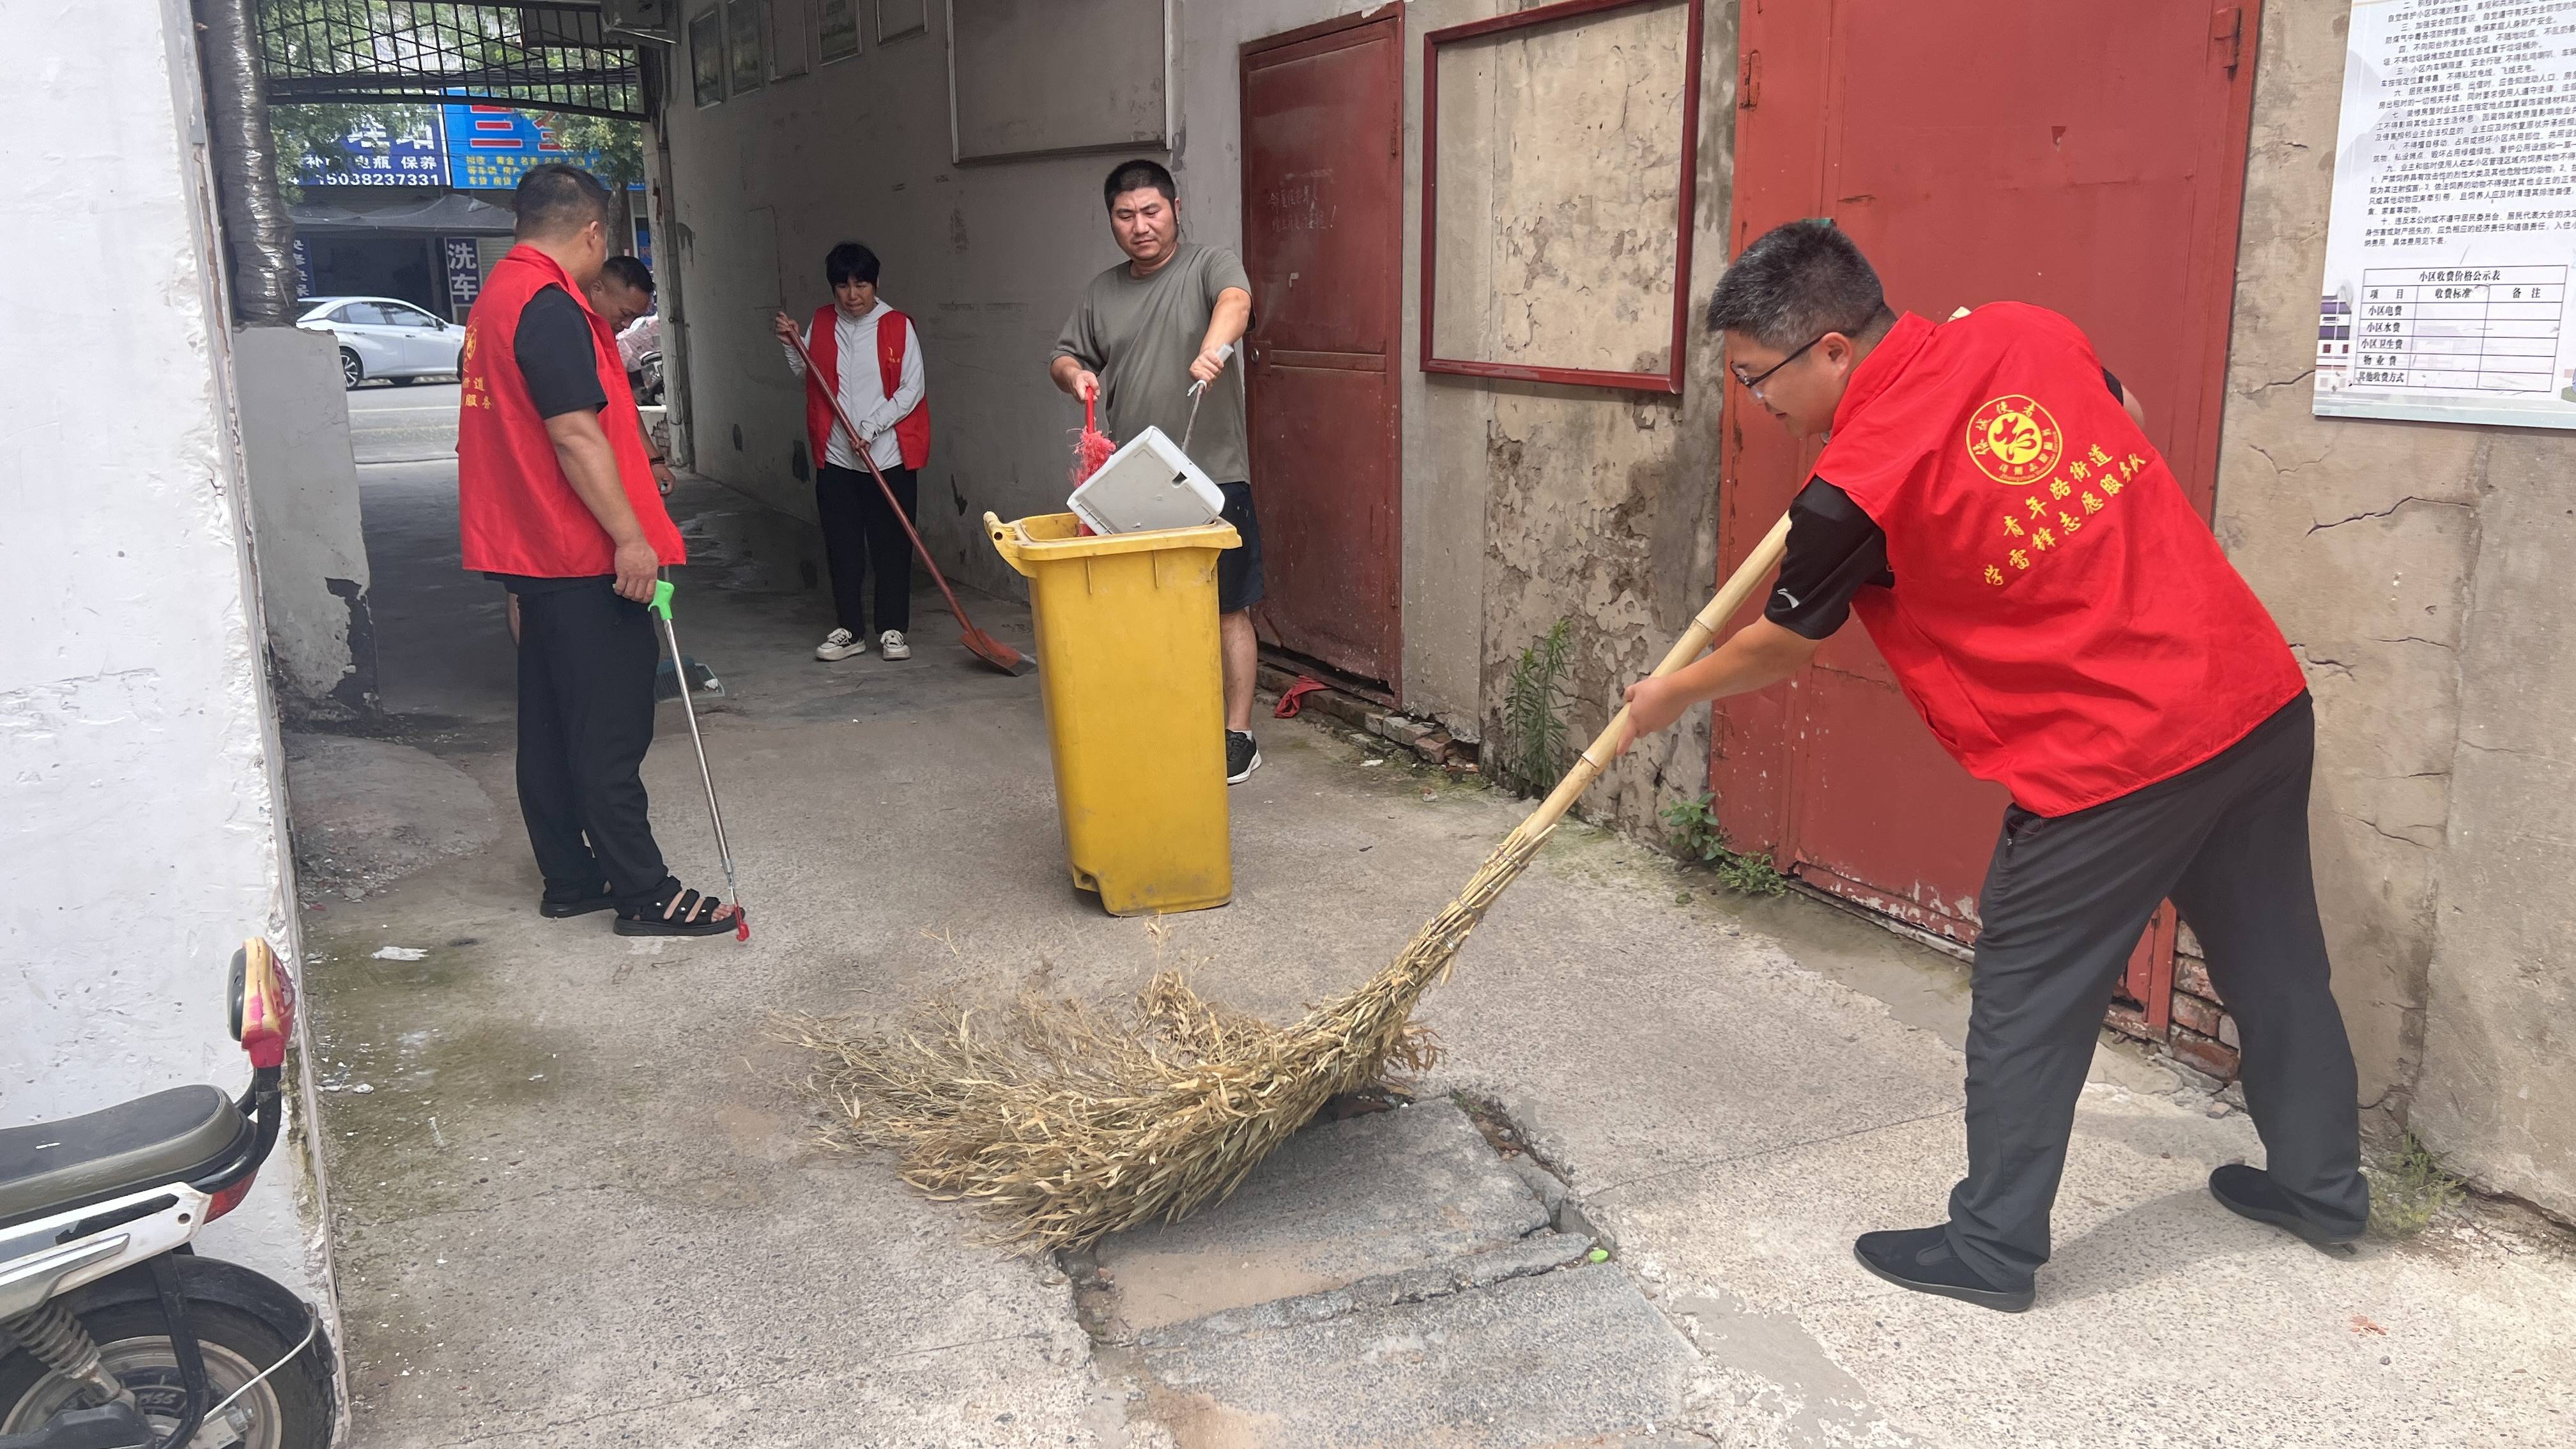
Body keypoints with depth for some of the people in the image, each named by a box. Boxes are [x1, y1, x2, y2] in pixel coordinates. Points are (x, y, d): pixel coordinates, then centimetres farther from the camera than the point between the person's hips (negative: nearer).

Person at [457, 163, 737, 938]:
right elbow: (575, 437, -23)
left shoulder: (496, 298, 15)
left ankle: (570, 879, 23)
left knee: (550, 725, 14)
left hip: (532, 551, 10)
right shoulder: (551, 308, -17)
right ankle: (644, 895, 2)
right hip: (584, 557, -10)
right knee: (610, 731, -4)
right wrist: (631, 538, -21)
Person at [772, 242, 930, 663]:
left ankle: (893, 630, 13)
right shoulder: (821, 324, 8)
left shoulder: (898, 326, -4)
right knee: (842, 547, 7)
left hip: (890, 457, -3)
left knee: (892, 546, 2)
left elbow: (912, 388, -7)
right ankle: (849, 629, 17)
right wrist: (791, 345, 2)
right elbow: (807, 376, 20)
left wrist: (871, 427, -14)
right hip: (836, 458, 3)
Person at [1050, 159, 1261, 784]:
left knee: (1226, 611, 1)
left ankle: (1237, 737, 10)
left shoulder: (1210, 265, -2)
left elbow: (1235, 300, -24)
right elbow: (1064, 358, 17)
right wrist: (1075, 375, -8)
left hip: (1211, 477, -5)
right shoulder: (1101, 291, 14)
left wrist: (1214, 345, -47)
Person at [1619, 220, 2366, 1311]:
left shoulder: (1860, 488, -17)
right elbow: (2131, 429, 19)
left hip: (2115, 761, -8)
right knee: (2274, 957, 23)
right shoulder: (2025, 333, 0)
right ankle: (2320, 1182, 43)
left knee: (2026, 1000, 8)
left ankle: (1993, 1248, 21)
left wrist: (1670, 698, 17)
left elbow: (1780, 646, 0)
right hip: (2263, 696, 8)